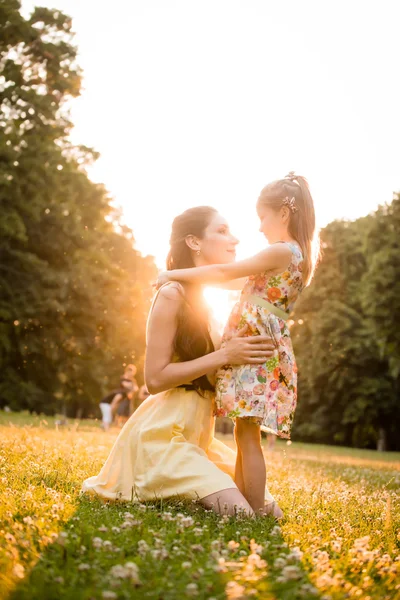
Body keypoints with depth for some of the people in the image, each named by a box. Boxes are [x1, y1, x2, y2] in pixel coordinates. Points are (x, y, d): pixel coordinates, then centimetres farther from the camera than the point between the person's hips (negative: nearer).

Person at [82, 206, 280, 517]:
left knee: (269, 510, 7)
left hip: (199, 436, 9)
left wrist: (244, 352, -3)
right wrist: (224, 356, -21)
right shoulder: (172, 296, -12)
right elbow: (156, 378, -17)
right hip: (164, 435, -9)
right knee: (241, 514, -22)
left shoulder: (205, 299, 13)